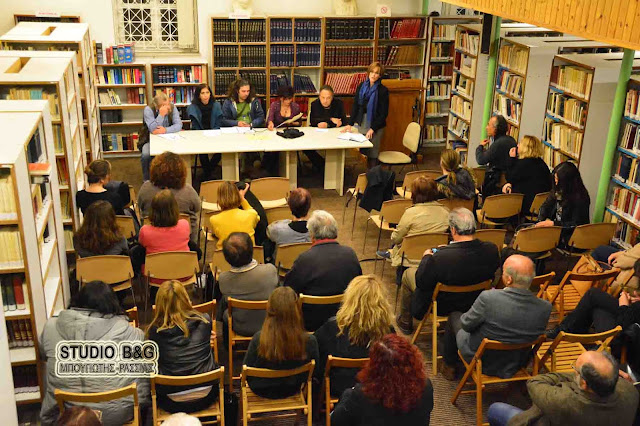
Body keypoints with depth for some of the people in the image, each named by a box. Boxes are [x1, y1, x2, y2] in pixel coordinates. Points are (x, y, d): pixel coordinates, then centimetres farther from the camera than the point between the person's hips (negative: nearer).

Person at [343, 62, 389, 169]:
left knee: (372, 154, -3)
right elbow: (355, 106, 7)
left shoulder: (383, 90, -6)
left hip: (375, 125, -4)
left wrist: (373, 129, -15)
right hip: (361, 123, 4)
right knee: (363, 152, 5)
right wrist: (350, 124, -3)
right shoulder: (361, 86, 7)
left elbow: (384, 113, -7)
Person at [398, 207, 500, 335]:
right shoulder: (492, 250, -23)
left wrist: (426, 257, -2)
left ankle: (405, 322, 39)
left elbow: (421, 282, -21)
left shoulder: (439, 257, -37)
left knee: (408, 274, 20)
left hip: (443, 306, -5)